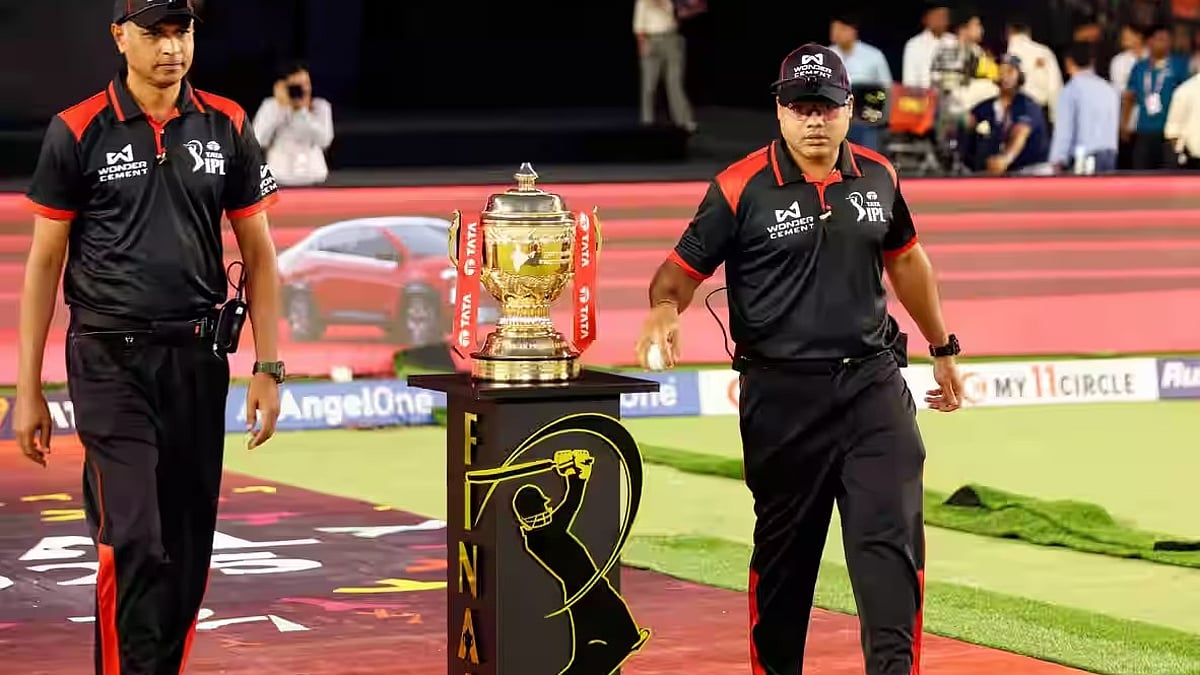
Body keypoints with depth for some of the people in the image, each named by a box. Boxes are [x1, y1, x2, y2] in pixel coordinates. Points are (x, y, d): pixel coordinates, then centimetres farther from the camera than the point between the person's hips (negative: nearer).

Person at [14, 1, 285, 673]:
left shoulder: (226, 128, 6)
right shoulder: (77, 132, -2)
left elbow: (258, 252, 11)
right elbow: (45, 262, 2)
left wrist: (268, 369, 4)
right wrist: (29, 390, 0)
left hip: (198, 361, 3)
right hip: (110, 362, -3)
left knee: (189, 548, 7)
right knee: (133, 542, -12)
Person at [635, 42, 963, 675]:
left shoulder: (877, 177, 7)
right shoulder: (741, 189, -6)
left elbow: (905, 259, 23)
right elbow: (682, 268, -4)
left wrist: (942, 349, 29)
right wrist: (664, 310, -26)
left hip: (872, 383, 3)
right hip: (782, 395, -3)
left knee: (891, 535, -7)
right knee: (784, 546, 8)